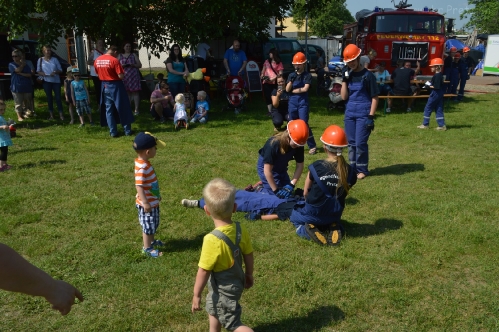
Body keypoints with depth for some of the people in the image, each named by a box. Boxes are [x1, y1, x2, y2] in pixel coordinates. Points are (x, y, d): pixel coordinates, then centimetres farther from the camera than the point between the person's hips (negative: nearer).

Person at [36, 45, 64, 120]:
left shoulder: (54, 59, 5)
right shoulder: (40, 60, 5)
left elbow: (60, 70, 6)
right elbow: (38, 71, 7)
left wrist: (55, 72, -14)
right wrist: (42, 74, -15)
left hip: (56, 81, 0)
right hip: (46, 81, 0)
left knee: (58, 97, -3)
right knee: (49, 97, 6)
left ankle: (61, 114, 1)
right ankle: (51, 114, 12)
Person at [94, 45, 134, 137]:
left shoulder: (97, 60, 4)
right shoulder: (114, 60, -16)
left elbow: (98, 74, 15)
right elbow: (121, 76, -19)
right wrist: (122, 72, 2)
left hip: (105, 86, 5)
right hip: (115, 86, -5)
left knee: (109, 110, 10)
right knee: (122, 108, 5)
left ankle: (113, 132, 11)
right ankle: (127, 130, 10)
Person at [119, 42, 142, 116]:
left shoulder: (134, 55, 9)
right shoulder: (120, 56, 13)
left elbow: (140, 65, 6)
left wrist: (133, 64, -12)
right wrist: (121, 66, -9)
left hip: (134, 75, -2)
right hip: (124, 76, 2)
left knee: (135, 91, -6)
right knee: (126, 92, 4)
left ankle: (136, 109, -6)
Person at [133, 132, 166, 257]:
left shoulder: (145, 163, 3)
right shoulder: (142, 167, -29)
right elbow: (139, 186, -28)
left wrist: (157, 194, 23)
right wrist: (145, 202, -25)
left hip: (153, 201, 10)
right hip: (147, 203, -10)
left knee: (153, 224, 25)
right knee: (148, 226, 7)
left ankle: (151, 241, 45)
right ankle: (147, 248, 23)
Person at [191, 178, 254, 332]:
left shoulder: (212, 240, -34)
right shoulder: (240, 229, -16)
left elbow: (204, 271, -25)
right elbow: (248, 255, -2)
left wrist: (196, 295, -11)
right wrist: (249, 275, 16)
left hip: (224, 290, -8)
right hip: (236, 281, 8)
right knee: (213, 309, 32)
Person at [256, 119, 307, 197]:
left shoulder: (298, 145, -22)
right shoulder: (273, 144, -37)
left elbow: (300, 166, -12)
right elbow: (267, 170, -31)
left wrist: (291, 185, -22)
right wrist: (276, 190, -28)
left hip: (281, 167, 6)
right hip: (266, 166, -6)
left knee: (288, 194, 7)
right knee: (276, 195, -15)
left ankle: (264, 185, 24)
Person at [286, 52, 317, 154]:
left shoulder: (307, 75, -3)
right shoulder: (291, 75, 8)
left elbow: (305, 89, -13)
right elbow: (287, 89, -1)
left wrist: (293, 90, -5)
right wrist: (291, 80, -16)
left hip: (303, 103, -4)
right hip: (292, 103, 5)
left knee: (304, 124, -9)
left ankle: (312, 146, 0)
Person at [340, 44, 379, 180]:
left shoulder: (367, 75, -6)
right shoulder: (348, 74, 7)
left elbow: (374, 97, -5)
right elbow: (344, 97, 2)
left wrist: (371, 116, -11)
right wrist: (344, 80, -8)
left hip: (363, 115, -5)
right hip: (349, 114, 5)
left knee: (360, 143, -4)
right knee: (351, 143, 11)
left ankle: (362, 169, 10)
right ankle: (353, 168, 22)